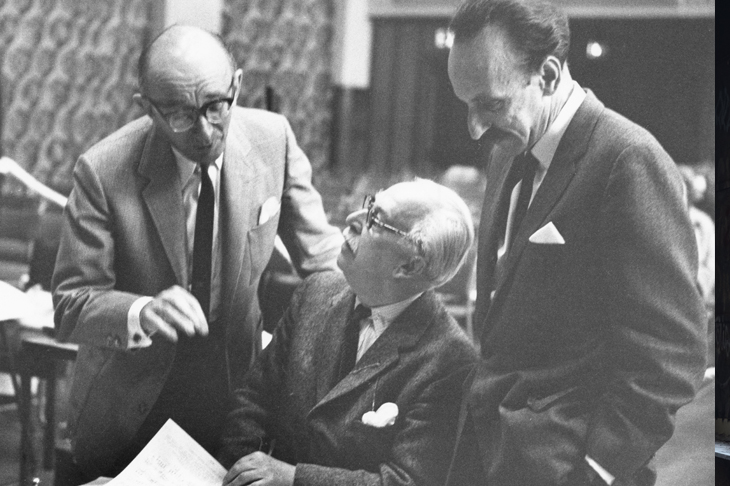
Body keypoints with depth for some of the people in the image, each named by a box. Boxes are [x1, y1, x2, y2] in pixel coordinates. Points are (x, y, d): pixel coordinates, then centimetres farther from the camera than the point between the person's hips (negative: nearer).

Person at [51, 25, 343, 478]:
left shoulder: (273, 139, -15)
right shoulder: (103, 172, -23)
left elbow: (323, 259, -4)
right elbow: (71, 305, -19)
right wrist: (141, 313, -38)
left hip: (234, 388, 2)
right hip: (127, 403, -2)